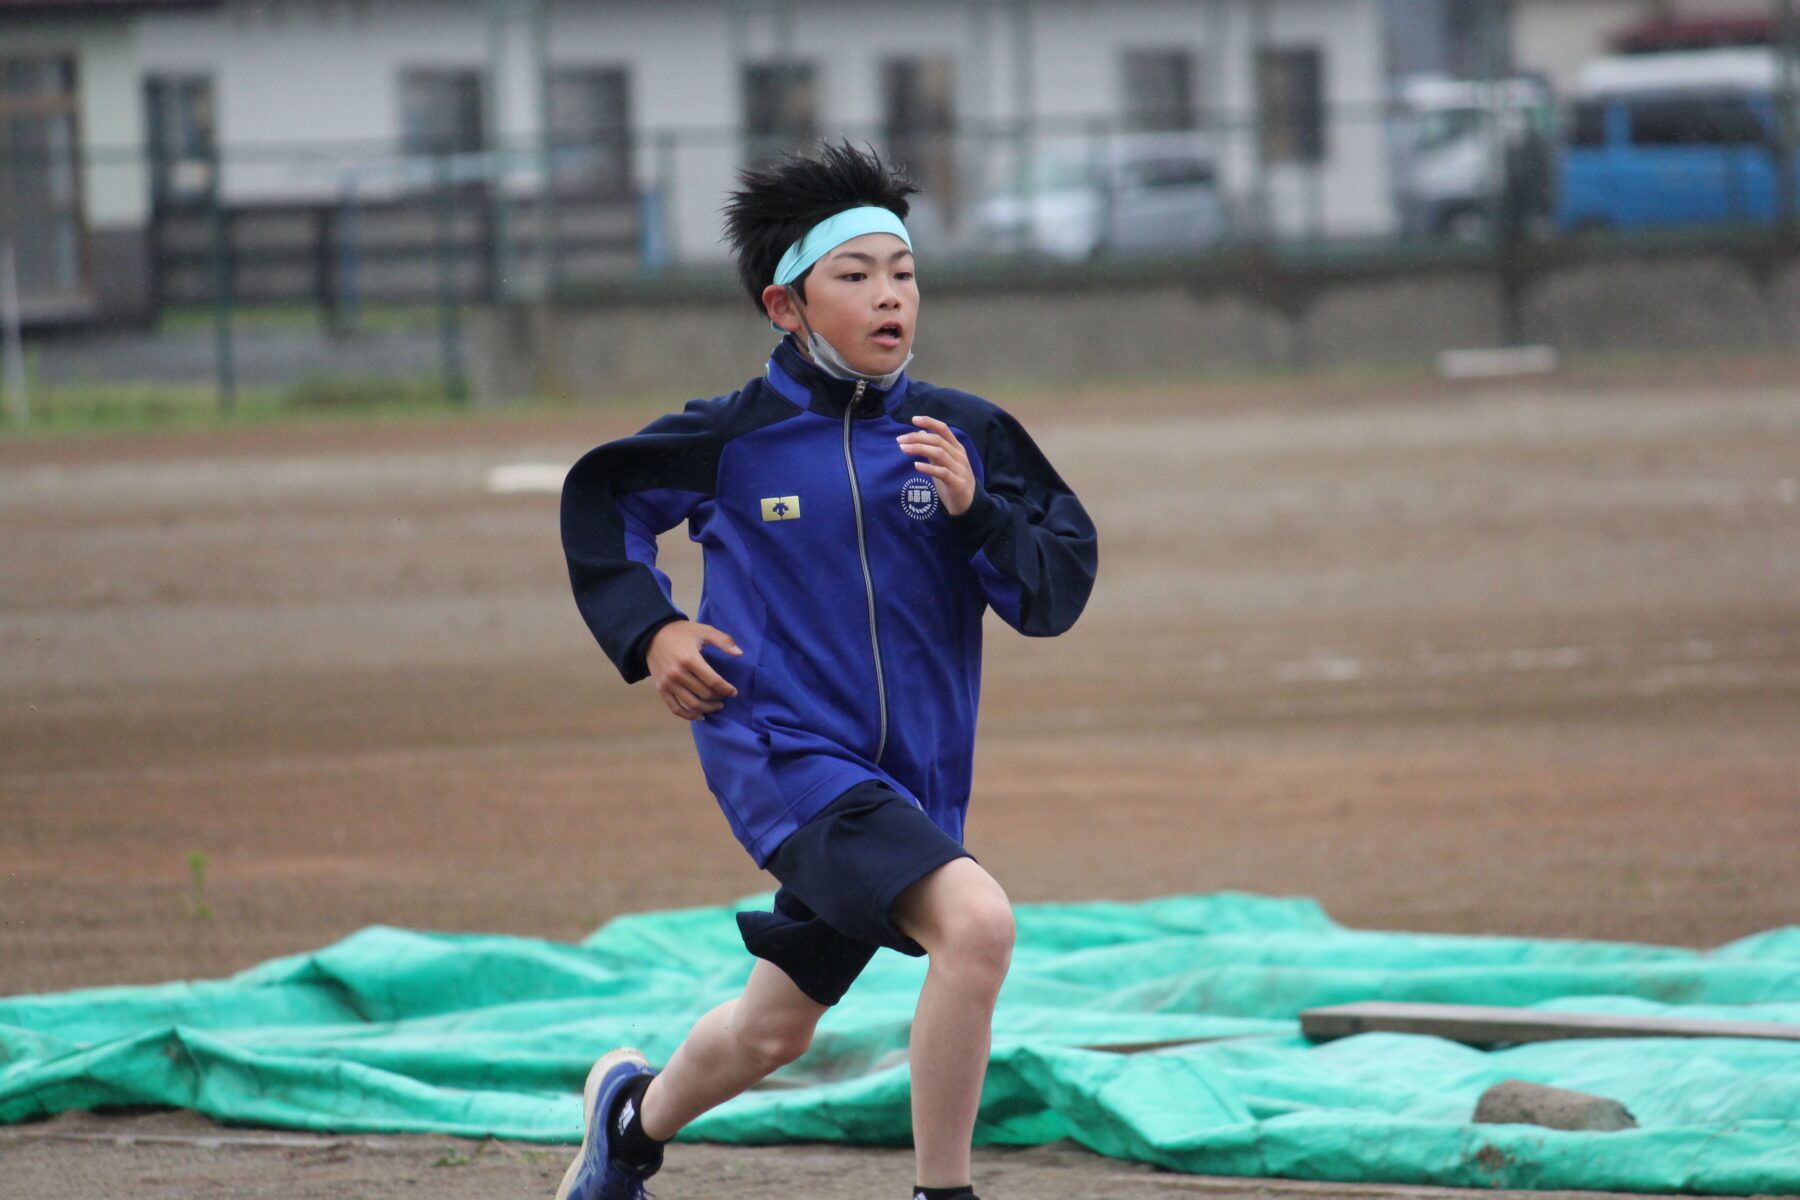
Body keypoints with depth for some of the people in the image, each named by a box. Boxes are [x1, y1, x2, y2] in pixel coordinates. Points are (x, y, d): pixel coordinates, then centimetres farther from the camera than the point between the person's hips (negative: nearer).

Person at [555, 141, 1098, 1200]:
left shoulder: (966, 435, 0)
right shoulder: (733, 438, -5)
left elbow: (1059, 594, 0)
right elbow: (599, 499, 13)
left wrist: (977, 510, -16)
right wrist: (647, 629, 2)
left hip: (911, 778, 4)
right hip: (781, 749, -4)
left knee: (773, 1032, 19)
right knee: (975, 918, -28)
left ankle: (637, 1114, 51)